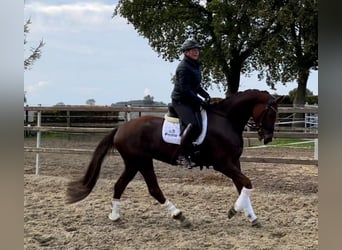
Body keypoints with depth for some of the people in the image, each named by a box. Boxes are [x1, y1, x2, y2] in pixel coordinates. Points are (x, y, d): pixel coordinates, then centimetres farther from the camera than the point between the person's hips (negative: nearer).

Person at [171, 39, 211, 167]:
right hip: (180, 101, -9)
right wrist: (201, 102, -19)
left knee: (199, 127, -4)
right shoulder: (183, 67, -15)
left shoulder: (196, 65, 14)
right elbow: (185, 90, -21)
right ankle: (182, 156, -22)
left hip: (191, 101, 9)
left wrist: (205, 95, 5)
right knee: (193, 124, -27)